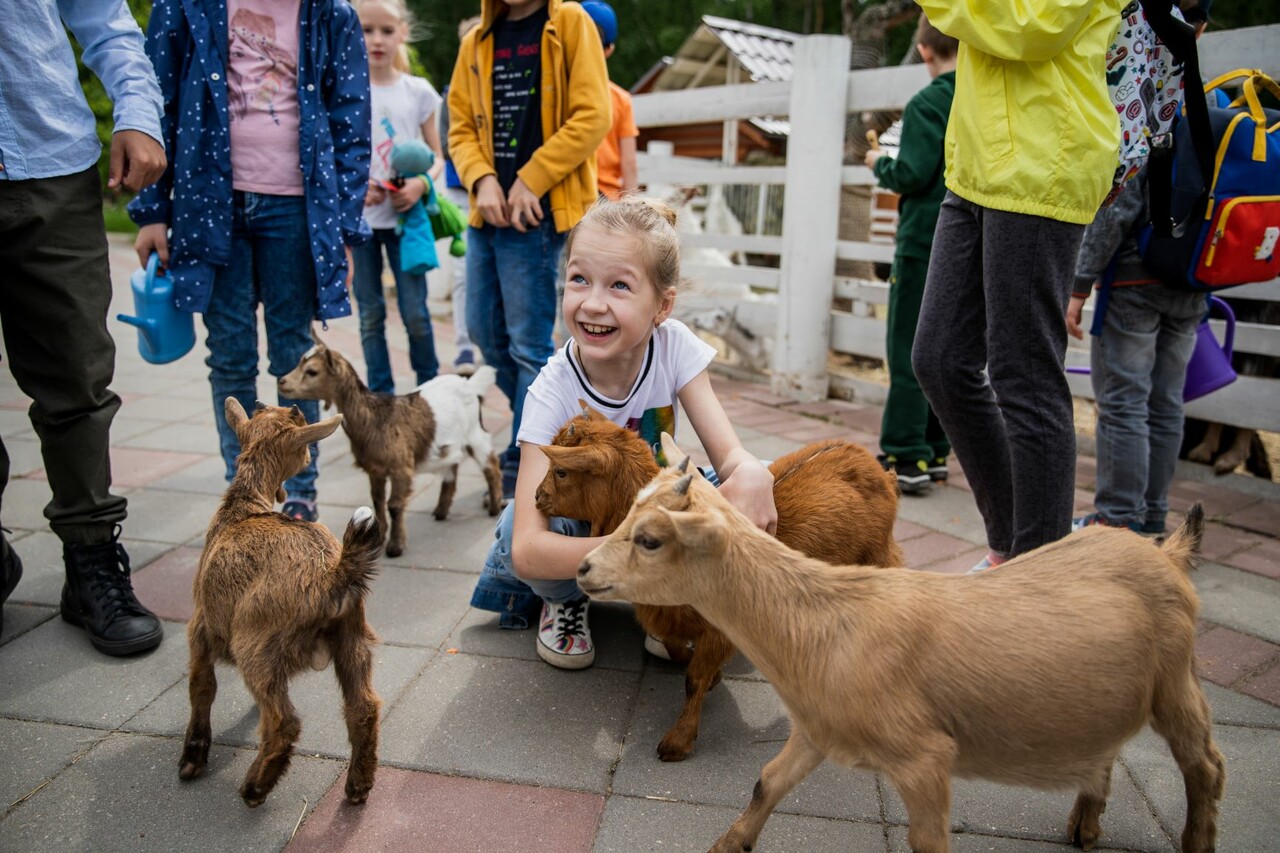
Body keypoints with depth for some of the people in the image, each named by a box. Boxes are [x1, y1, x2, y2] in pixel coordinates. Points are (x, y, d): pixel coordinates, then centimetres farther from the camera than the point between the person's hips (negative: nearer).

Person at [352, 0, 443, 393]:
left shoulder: (419, 91, 2)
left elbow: (437, 157, 6)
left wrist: (421, 183, -15)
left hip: (404, 217, 0)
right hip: (358, 217, 0)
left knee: (415, 312, -1)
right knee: (370, 314, 7)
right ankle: (380, 396, 18)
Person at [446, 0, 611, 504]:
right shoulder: (477, 43, 14)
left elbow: (592, 117, -10)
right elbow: (461, 128, 12)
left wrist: (530, 182, -14)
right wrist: (482, 179, -8)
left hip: (540, 211, -6)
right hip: (488, 211, 7)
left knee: (528, 342, -3)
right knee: (484, 330, 11)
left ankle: (523, 465, 10)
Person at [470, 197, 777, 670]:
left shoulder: (675, 346, -21)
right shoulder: (553, 392, -29)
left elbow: (729, 453, -22)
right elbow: (527, 550, -36)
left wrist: (750, 473, -49)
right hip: (575, 519, -2)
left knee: (755, 485, -25)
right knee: (517, 523, -36)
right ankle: (565, 598, 1)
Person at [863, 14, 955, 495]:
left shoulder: (927, 104, -10)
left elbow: (912, 174, -17)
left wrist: (880, 163, 2)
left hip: (924, 243, -7)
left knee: (908, 352, -4)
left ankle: (905, 459, -5)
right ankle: (934, 452, 17)